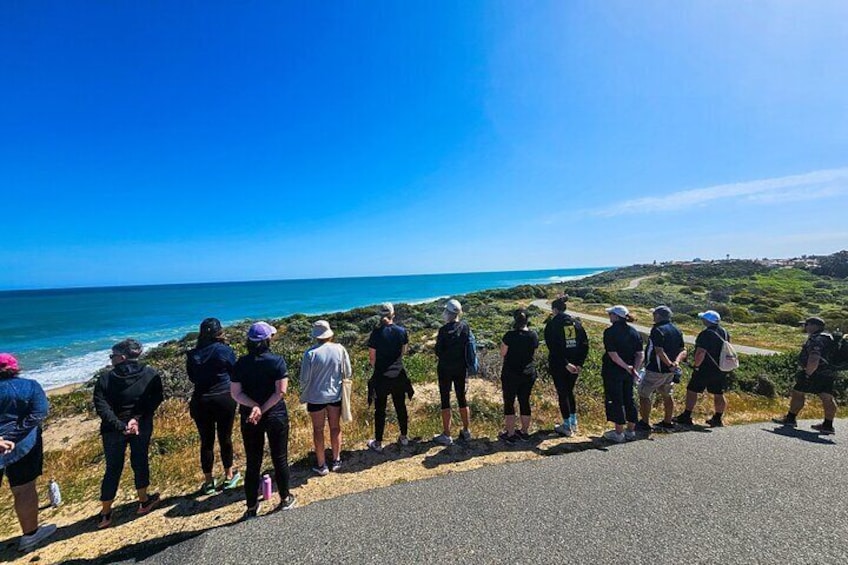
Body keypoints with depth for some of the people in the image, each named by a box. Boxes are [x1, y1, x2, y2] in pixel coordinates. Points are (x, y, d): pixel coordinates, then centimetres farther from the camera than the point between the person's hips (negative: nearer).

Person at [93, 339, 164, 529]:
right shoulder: (151, 374, -5)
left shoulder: (105, 378, -8)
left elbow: (101, 408, -15)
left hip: (113, 429, 0)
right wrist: (137, 418, -13)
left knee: (113, 469, 13)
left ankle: (105, 514, 23)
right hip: (143, 427, 0)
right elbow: (156, 400, -12)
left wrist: (120, 426, -17)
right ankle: (143, 501, 28)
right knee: (140, 461, 15)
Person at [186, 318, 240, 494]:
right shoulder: (226, 350, -11)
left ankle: (208, 482, 25)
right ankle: (229, 477, 27)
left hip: (201, 402, 2)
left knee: (206, 442, 13)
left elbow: (192, 377, 10)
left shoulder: (192, 354, -3)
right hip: (225, 399, -2)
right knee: (225, 439, 12)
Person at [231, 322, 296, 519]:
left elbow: (236, 393, -8)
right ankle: (285, 499, 30)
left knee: (253, 463, 15)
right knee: (280, 459, 14)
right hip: (275, 416, -2)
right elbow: (281, 391, -19)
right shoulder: (277, 361, -13)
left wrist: (254, 406, -16)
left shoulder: (240, 363, -3)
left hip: (249, 418, 3)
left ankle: (252, 507, 26)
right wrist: (263, 409, -16)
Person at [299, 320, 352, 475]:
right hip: (336, 395, 2)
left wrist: (303, 396, 5)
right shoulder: (340, 349, -13)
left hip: (316, 397, -2)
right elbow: (348, 372, -4)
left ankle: (321, 465, 27)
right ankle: (336, 461, 32)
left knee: (318, 430, 15)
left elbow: (305, 379, -11)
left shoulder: (310, 353, -19)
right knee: (335, 427, 18)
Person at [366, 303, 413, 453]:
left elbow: (372, 358, -10)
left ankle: (378, 443, 20)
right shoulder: (402, 331, -6)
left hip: (381, 377, -3)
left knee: (380, 410, 10)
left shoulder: (376, 333, -15)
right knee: (401, 407, 18)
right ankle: (404, 437, 33)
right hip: (399, 376, 3)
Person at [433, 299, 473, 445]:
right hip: (461, 368, 5)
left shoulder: (444, 330, -18)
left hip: (445, 369, -5)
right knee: (462, 399, 17)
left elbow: (438, 352, -13)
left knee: (445, 401, 6)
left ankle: (446, 436, 13)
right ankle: (466, 432, 29)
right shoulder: (465, 327, -5)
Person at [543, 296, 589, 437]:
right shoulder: (576, 322, 5)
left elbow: (553, 347, -18)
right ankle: (573, 423, 29)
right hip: (575, 364, 5)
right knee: (570, 391, 21)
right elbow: (585, 344, 2)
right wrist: (580, 363, 0)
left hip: (558, 365, -5)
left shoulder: (552, 324, -10)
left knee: (562, 394, 7)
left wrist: (566, 364, -17)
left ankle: (567, 427, 16)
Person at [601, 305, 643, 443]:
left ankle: (619, 433, 11)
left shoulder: (610, 332, -15)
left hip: (613, 372, -6)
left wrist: (627, 367, -15)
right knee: (629, 400, 16)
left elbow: (612, 354, -21)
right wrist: (634, 369, -1)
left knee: (615, 401, 3)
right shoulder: (634, 332, 4)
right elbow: (640, 354, 1)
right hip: (628, 374, 6)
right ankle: (630, 431, 27)